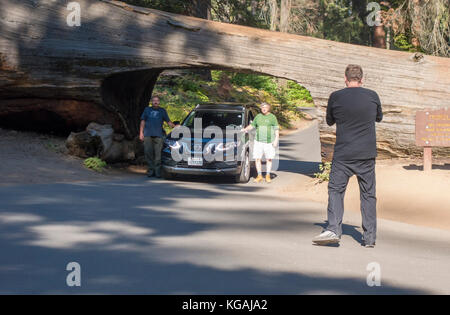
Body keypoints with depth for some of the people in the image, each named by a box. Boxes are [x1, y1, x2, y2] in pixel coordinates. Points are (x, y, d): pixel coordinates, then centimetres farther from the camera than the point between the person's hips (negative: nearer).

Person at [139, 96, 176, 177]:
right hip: (147, 135, 1)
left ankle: (157, 171, -4)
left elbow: (168, 122, 14)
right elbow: (143, 122, 17)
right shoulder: (147, 110, 16)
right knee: (148, 152, -3)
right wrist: (141, 132, 8)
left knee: (158, 154, -8)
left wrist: (175, 126, -2)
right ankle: (151, 169, 6)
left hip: (158, 135, -1)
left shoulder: (162, 111, 15)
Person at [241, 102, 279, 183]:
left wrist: (276, 140, -9)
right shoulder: (258, 117, 12)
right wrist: (245, 129, -1)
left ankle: (268, 176, 12)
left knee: (269, 159, 2)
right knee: (257, 158, -2)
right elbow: (252, 125, 17)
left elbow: (277, 129, 0)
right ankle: (259, 176, 7)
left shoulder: (272, 117, 3)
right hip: (258, 141, 3)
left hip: (269, 142, -2)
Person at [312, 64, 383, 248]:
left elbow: (329, 121, 11)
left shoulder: (335, 97, -4)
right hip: (367, 154, 2)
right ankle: (370, 237, 8)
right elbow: (379, 118, 18)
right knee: (368, 194, 8)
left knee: (335, 189, 4)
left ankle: (333, 229, -12)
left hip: (343, 154, -2)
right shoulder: (372, 96, 0)